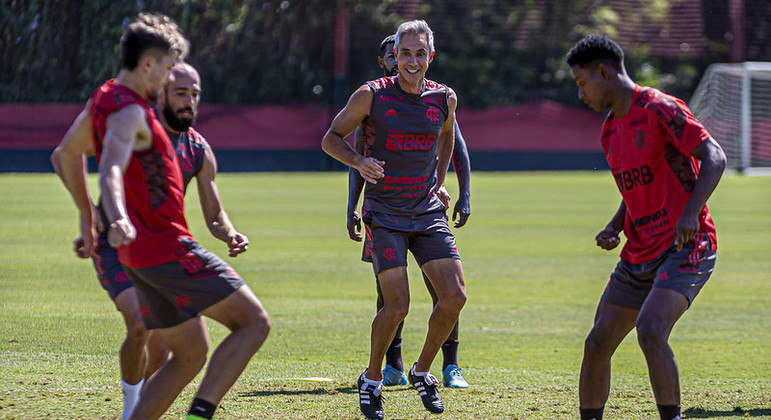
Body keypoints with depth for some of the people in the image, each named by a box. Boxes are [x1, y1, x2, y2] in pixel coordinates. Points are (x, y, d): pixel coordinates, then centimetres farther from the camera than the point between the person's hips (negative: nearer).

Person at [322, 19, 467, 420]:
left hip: (428, 211, 4)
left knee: (454, 297, -7)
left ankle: (422, 371, 15)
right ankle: (372, 379, 11)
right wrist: (359, 162, -18)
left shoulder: (444, 98, 3)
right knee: (397, 305, -13)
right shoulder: (371, 95, -9)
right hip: (385, 214, -4)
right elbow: (331, 138, 1)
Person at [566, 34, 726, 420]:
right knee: (597, 344, 4)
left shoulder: (660, 109, -11)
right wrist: (614, 228, 7)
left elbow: (714, 157, -17)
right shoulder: (610, 131, 15)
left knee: (650, 331, -28)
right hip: (639, 254, 8)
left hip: (686, 247, -8)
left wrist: (690, 212, -30)